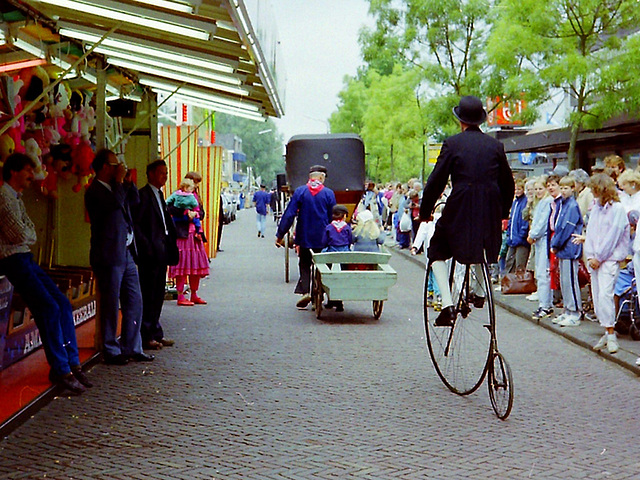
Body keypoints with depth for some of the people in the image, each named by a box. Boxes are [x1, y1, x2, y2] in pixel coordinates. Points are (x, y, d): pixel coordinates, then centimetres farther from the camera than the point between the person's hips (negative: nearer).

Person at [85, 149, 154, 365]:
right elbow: (116, 202, -26)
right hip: (109, 256, -9)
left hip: (126, 253, 9)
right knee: (110, 305, -1)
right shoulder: (95, 191, -12)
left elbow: (134, 200, 23)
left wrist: (127, 181, 9)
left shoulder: (115, 187, 15)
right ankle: (111, 352, 8)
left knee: (134, 301, 10)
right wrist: (120, 180, -13)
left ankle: (132, 348, 19)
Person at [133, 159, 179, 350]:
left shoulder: (159, 195, 18)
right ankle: (146, 337, 1)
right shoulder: (144, 195, -11)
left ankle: (155, 334, 20)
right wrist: (146, 247, -18)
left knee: (158, 294, 13)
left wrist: (170, 247, 10)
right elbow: (134, 223, -17)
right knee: (148, 295, -4)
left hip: (161, 252, 9)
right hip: (150, 254, -9)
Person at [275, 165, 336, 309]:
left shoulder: (300, 191, -5)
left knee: (304, 264, 11)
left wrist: (280, 234, -3)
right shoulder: (328, 193, -4)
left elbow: (289, 214, -7)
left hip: (304, 237, 0)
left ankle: (305, 291, -8)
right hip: (322, 237, 0)